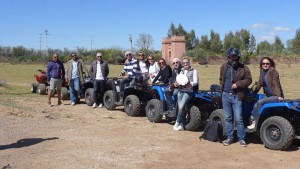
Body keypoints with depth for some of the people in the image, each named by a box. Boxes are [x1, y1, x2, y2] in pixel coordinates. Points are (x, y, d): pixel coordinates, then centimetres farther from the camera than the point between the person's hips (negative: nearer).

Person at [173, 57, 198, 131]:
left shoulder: (194, 71, 7)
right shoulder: (182, 71, 22)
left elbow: (196, 81, -2)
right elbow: (178, 78, 13)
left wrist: (191, 84, -23)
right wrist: (178, 82, -10)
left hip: (188, 91, -4)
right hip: (180, 91, 5)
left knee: (181, 107, -17)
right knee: (180, 107, -4)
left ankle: (177, 122, -1)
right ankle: (181, 125, 3)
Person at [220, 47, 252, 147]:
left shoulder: (243, 68, -2)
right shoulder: (224, 67, 9)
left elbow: (248, 80, -4)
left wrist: (238, 84, -15)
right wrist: (222, 88, 10)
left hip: (237, 96, -4)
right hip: (226, 95, 4)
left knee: (238, 119, -7)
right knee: (228, 118, 10)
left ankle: (242, 139, 7)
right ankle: (229, 138, 20)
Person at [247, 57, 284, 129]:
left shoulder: (273, 71, -13)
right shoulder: (262, 72, 8)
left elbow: (276, 83, -21)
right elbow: (260, 83, 15)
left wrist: (279, 96, -29)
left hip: (275, 96, -7)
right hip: (268, 95, 7)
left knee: (260, 102, -21)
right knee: (256, 105, -10)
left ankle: (255, 122, -11)